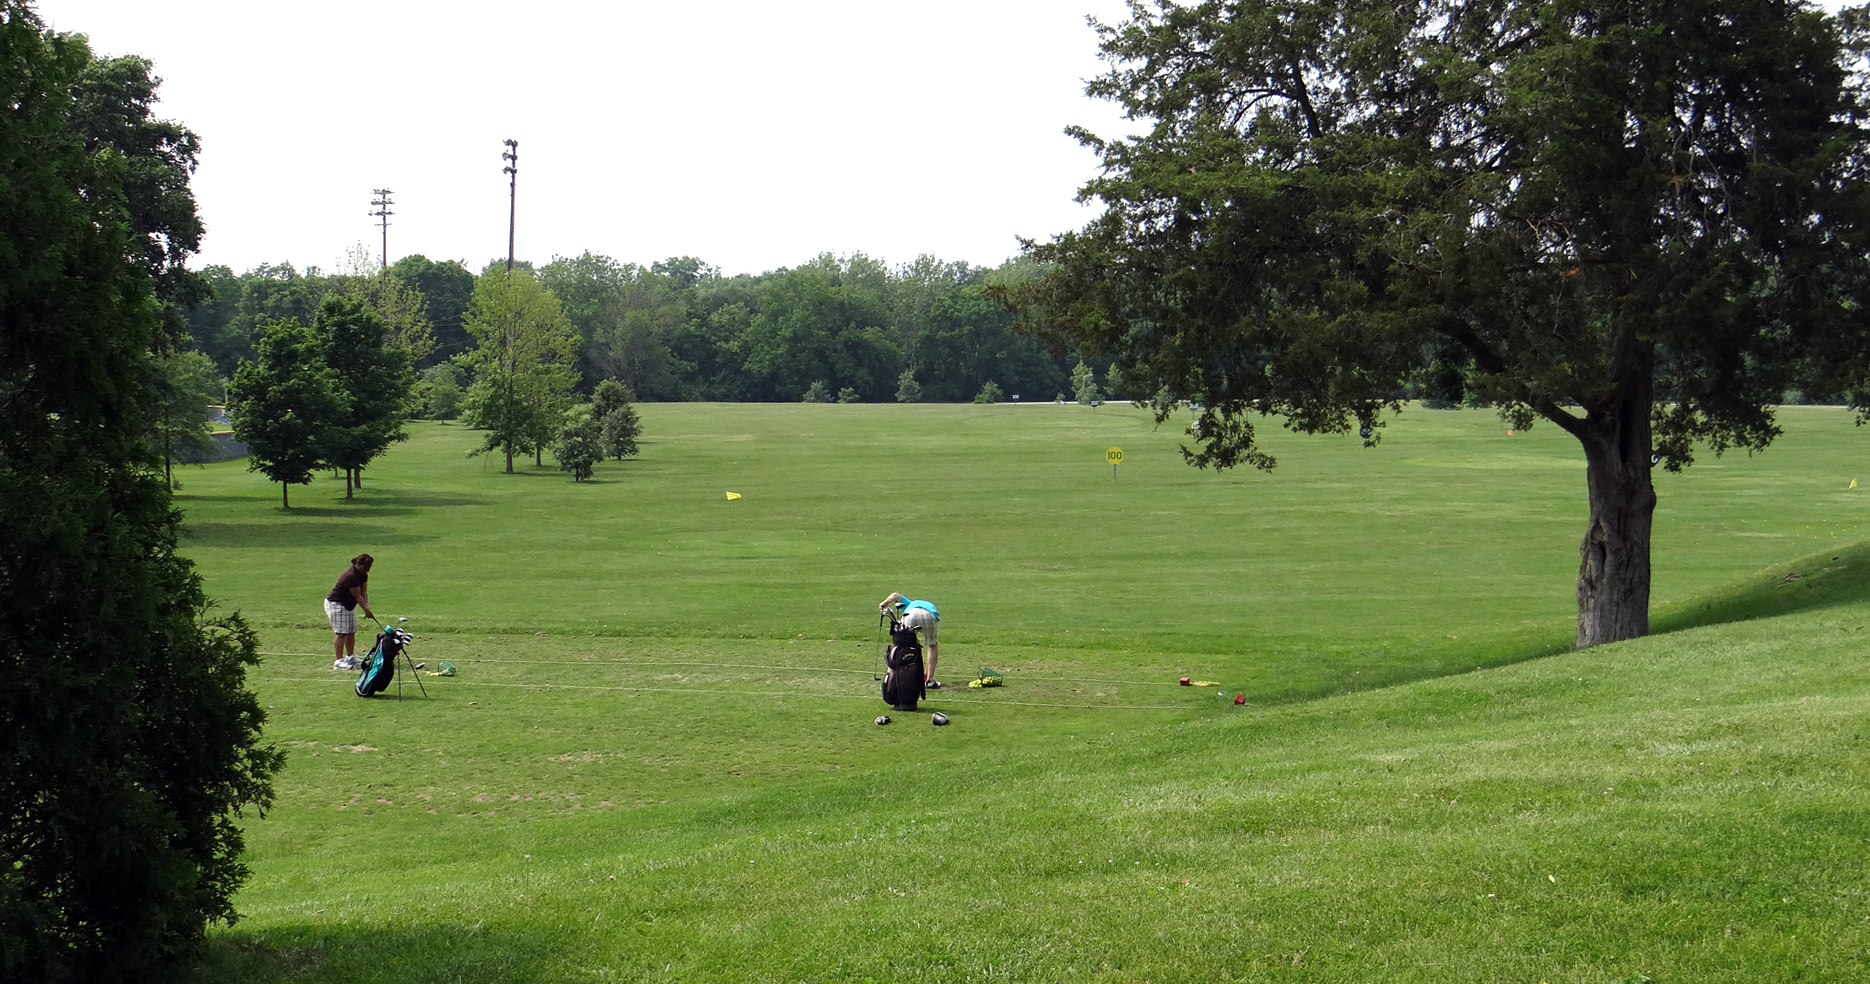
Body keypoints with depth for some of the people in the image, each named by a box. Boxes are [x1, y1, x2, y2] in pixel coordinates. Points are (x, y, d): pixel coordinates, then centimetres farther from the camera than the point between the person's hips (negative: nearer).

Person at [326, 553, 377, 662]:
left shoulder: (363, 574, 2)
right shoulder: (351, 576, -28)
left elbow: (364, 592, 1)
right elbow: (357, 596, -23)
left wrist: (367, 607, -13)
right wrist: (366, 610, -19)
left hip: (349, 606, 10)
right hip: (336, 604, -10)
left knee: (351, 632, 11)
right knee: (341, 633, -12)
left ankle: (351, 657, 20)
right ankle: (339, 660, -13)